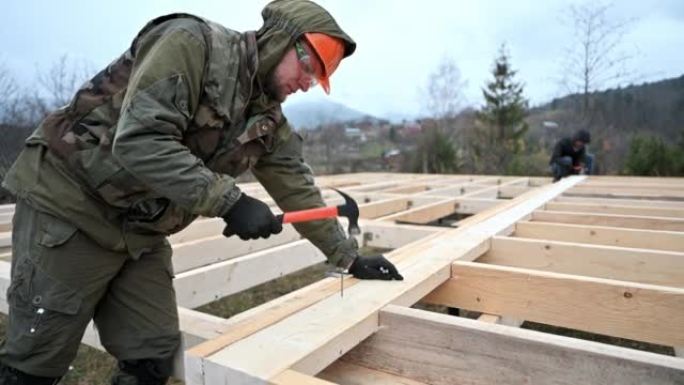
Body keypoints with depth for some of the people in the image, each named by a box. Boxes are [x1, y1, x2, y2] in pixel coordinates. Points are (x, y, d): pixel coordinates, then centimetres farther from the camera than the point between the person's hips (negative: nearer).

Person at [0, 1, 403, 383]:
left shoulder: (268, 118, 4)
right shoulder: (192, 42, -18)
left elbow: (297, 187, 8)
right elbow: (139, 140, -29)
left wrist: (350, 257, 10)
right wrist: (231, 202, -30)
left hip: (143, 232, 7)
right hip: (69, 206, -6)